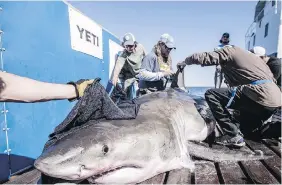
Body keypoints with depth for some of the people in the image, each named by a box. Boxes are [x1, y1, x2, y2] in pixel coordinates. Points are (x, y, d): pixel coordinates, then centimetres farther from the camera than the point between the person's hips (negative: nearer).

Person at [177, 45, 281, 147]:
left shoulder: (230, 51, 4)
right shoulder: (248, 55, 28)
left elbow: (202, 57, -4)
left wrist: (185, 62, 15)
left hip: (260, 95, -10)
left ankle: (233, 136, -8)